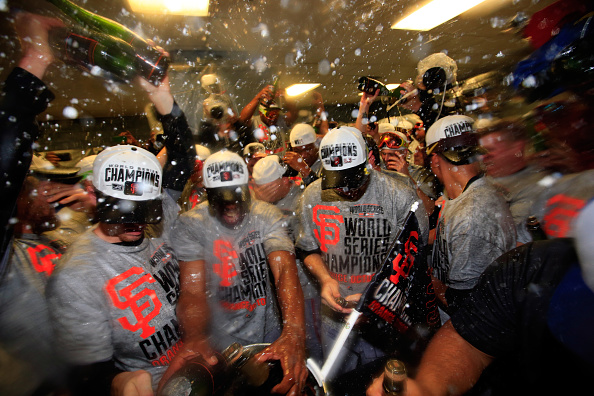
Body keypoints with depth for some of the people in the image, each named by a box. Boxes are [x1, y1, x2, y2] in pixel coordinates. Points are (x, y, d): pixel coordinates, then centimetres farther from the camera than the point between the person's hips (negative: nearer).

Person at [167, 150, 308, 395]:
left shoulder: (267, 216, -12)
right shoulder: (190, 225, -15)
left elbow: (285, 270, -25)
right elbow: (193, 288, -23)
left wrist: (293, 333, -41)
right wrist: (194, 337, -44)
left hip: (269, 336, 2)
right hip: (219, 343, -1)